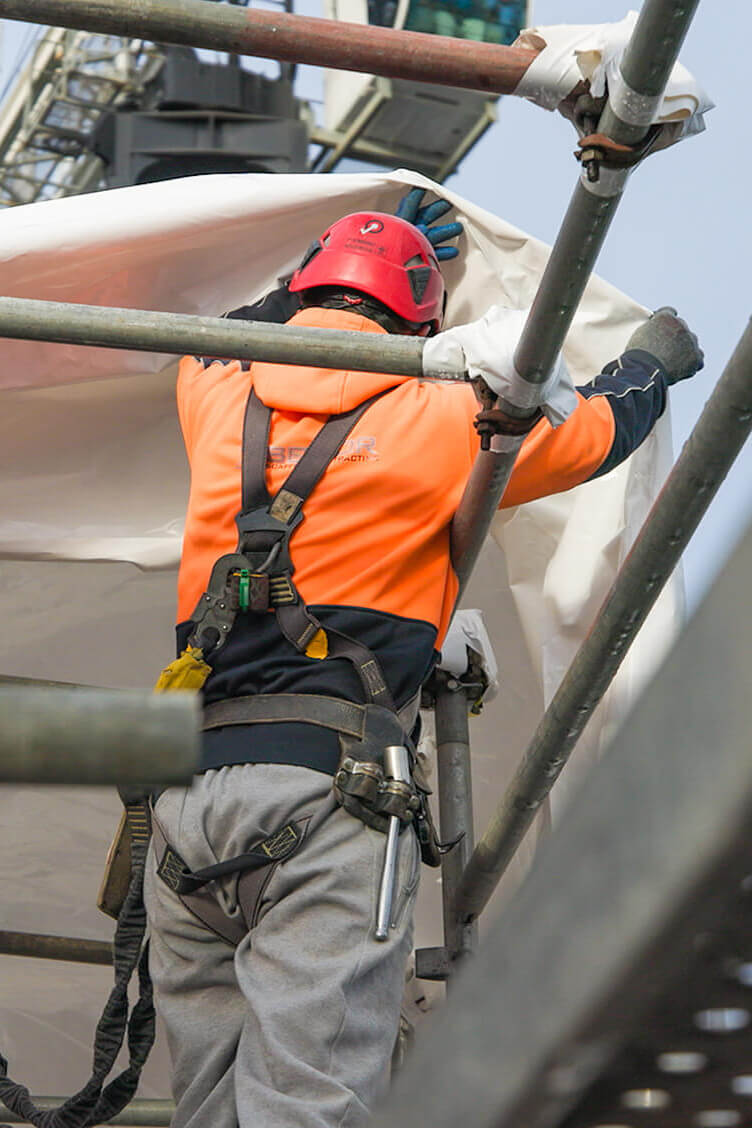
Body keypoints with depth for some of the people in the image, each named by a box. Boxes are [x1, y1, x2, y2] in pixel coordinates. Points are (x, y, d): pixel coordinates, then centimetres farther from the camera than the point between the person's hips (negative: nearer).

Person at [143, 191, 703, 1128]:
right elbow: (600, 426, 22)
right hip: (328, 794, -4)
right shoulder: (435, 419, 5)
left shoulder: (219, 397, 16)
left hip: (186, 794, 5)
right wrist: (656, 355, 45)